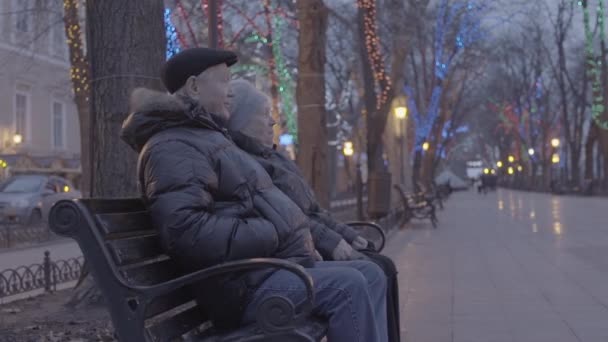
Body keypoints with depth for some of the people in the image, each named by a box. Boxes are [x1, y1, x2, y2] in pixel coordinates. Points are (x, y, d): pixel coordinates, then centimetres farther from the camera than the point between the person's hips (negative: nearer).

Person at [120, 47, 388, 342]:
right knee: (347, 285, -23)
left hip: (271, 268, 11)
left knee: (369, 274, 7)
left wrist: (302, 236, 13)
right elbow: (186, 232, -26)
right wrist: (274, 234, -19)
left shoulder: (206, 137, 24)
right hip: (246, 285, -11)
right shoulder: (173, 146, -12)